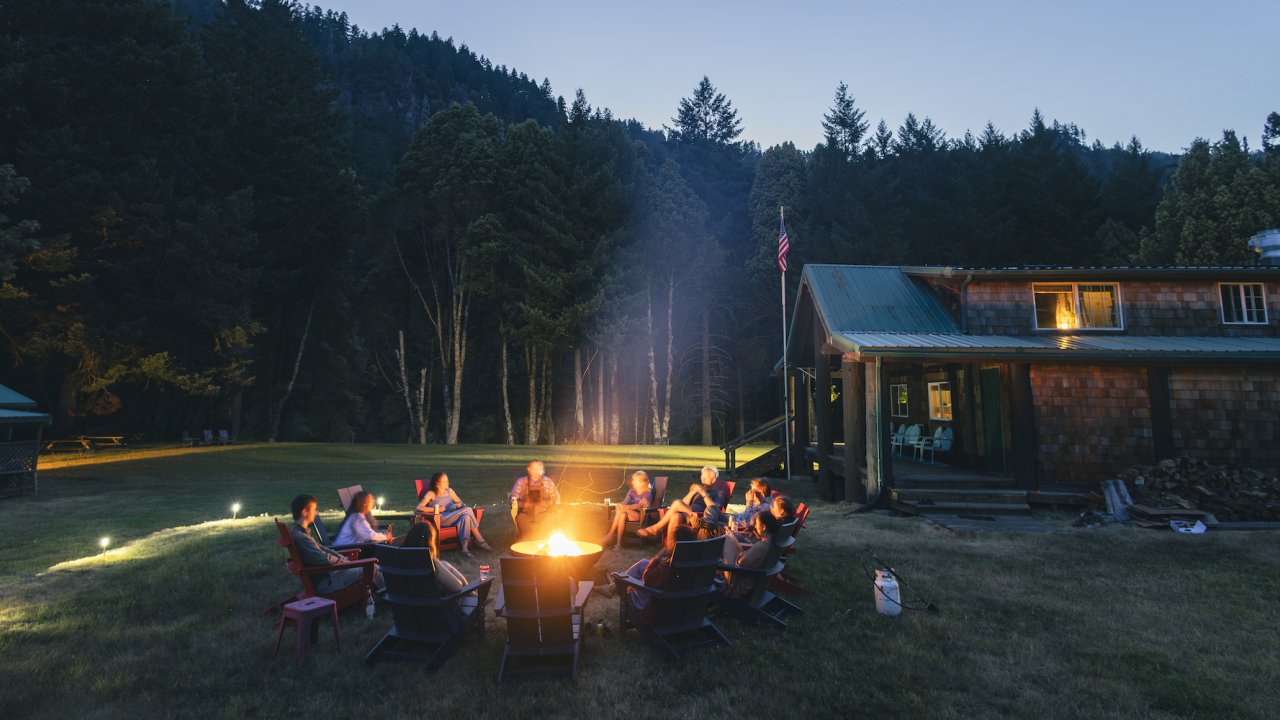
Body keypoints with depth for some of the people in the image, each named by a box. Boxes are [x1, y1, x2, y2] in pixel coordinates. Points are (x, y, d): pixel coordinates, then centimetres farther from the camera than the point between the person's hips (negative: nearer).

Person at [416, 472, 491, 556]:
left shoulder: (449, 491, 17)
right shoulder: (431, 494, 1)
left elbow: (460, 503, 23)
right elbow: (419, 508, -8)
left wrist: (457, 506, -2)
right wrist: (437, 509, -11)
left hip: (453, 519, 5)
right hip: (441, 520, -5)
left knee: (466, 517, -33)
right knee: (468, 510, -27)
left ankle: (465, 545, -38)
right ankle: (480, 541, -27)